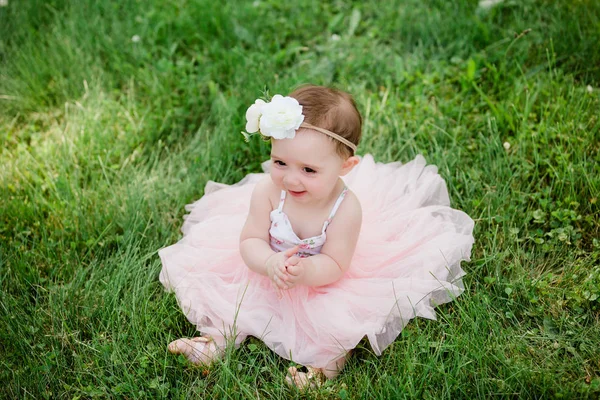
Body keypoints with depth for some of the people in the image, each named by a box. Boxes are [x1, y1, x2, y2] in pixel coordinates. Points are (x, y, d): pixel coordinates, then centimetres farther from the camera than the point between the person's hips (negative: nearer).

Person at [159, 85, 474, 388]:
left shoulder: (346, 207, -33)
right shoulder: (267, 190, -26)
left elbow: (334, 265, -26)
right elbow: (250, 241, -19)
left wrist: (306, 271, -47)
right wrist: (269, 263, -41)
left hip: (322, 280, -2)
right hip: (268, 274, 3)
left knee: (336, 322, -19)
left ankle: (327, 363, -1)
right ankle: (220, 334, 11)